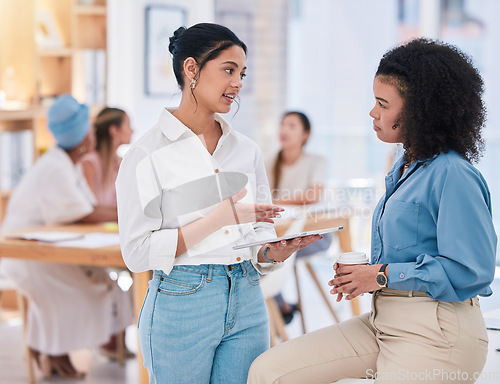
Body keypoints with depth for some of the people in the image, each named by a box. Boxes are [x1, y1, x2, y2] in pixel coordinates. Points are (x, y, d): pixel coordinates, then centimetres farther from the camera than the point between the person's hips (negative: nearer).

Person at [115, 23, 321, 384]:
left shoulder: (247, 150, 9)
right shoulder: (148, 154, -6)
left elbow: (261, 237, 11)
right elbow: (138, 252, -11)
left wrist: (276, 252, -13)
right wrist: (219, 218, -18)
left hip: (247, 305, 5)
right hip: (182, 305, -4)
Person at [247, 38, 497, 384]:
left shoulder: (453, 175, -15)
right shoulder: (404, 169, 15)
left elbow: (471, 269, -21)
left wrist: (382, 276, -13)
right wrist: (359, 273, 5)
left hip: (435, 335, -9)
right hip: (382, 322, 9)